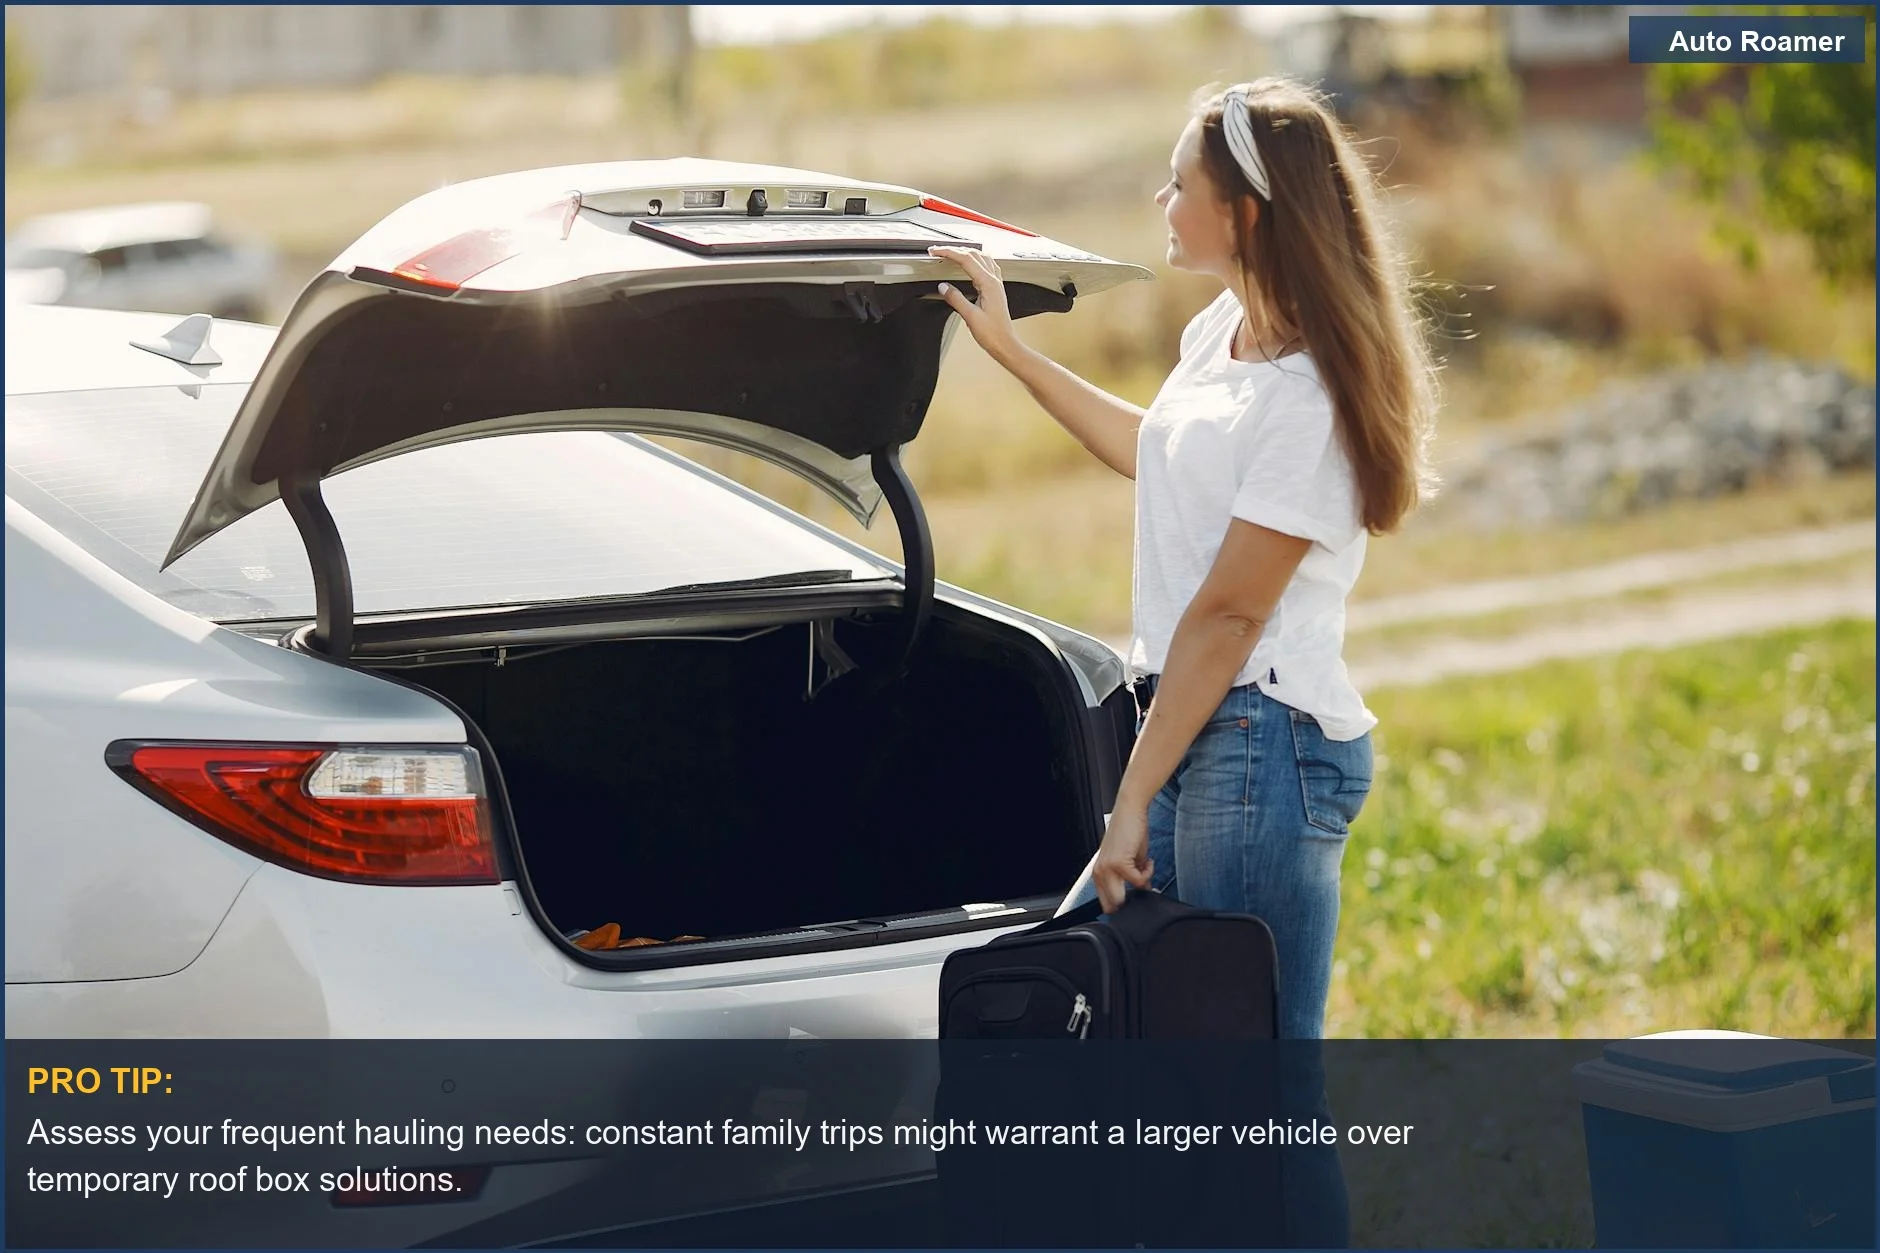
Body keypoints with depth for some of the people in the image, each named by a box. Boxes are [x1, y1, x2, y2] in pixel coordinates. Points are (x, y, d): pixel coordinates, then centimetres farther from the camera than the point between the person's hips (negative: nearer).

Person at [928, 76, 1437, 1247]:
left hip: (1265, 744, -10)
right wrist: (1011, 349, 37)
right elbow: (1156, 454, 33)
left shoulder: (1306, 397, -17)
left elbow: (1226, 619, -17)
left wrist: (1133, 804, -15)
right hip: (1197, 729, 10)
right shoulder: (1220, 334, 11)